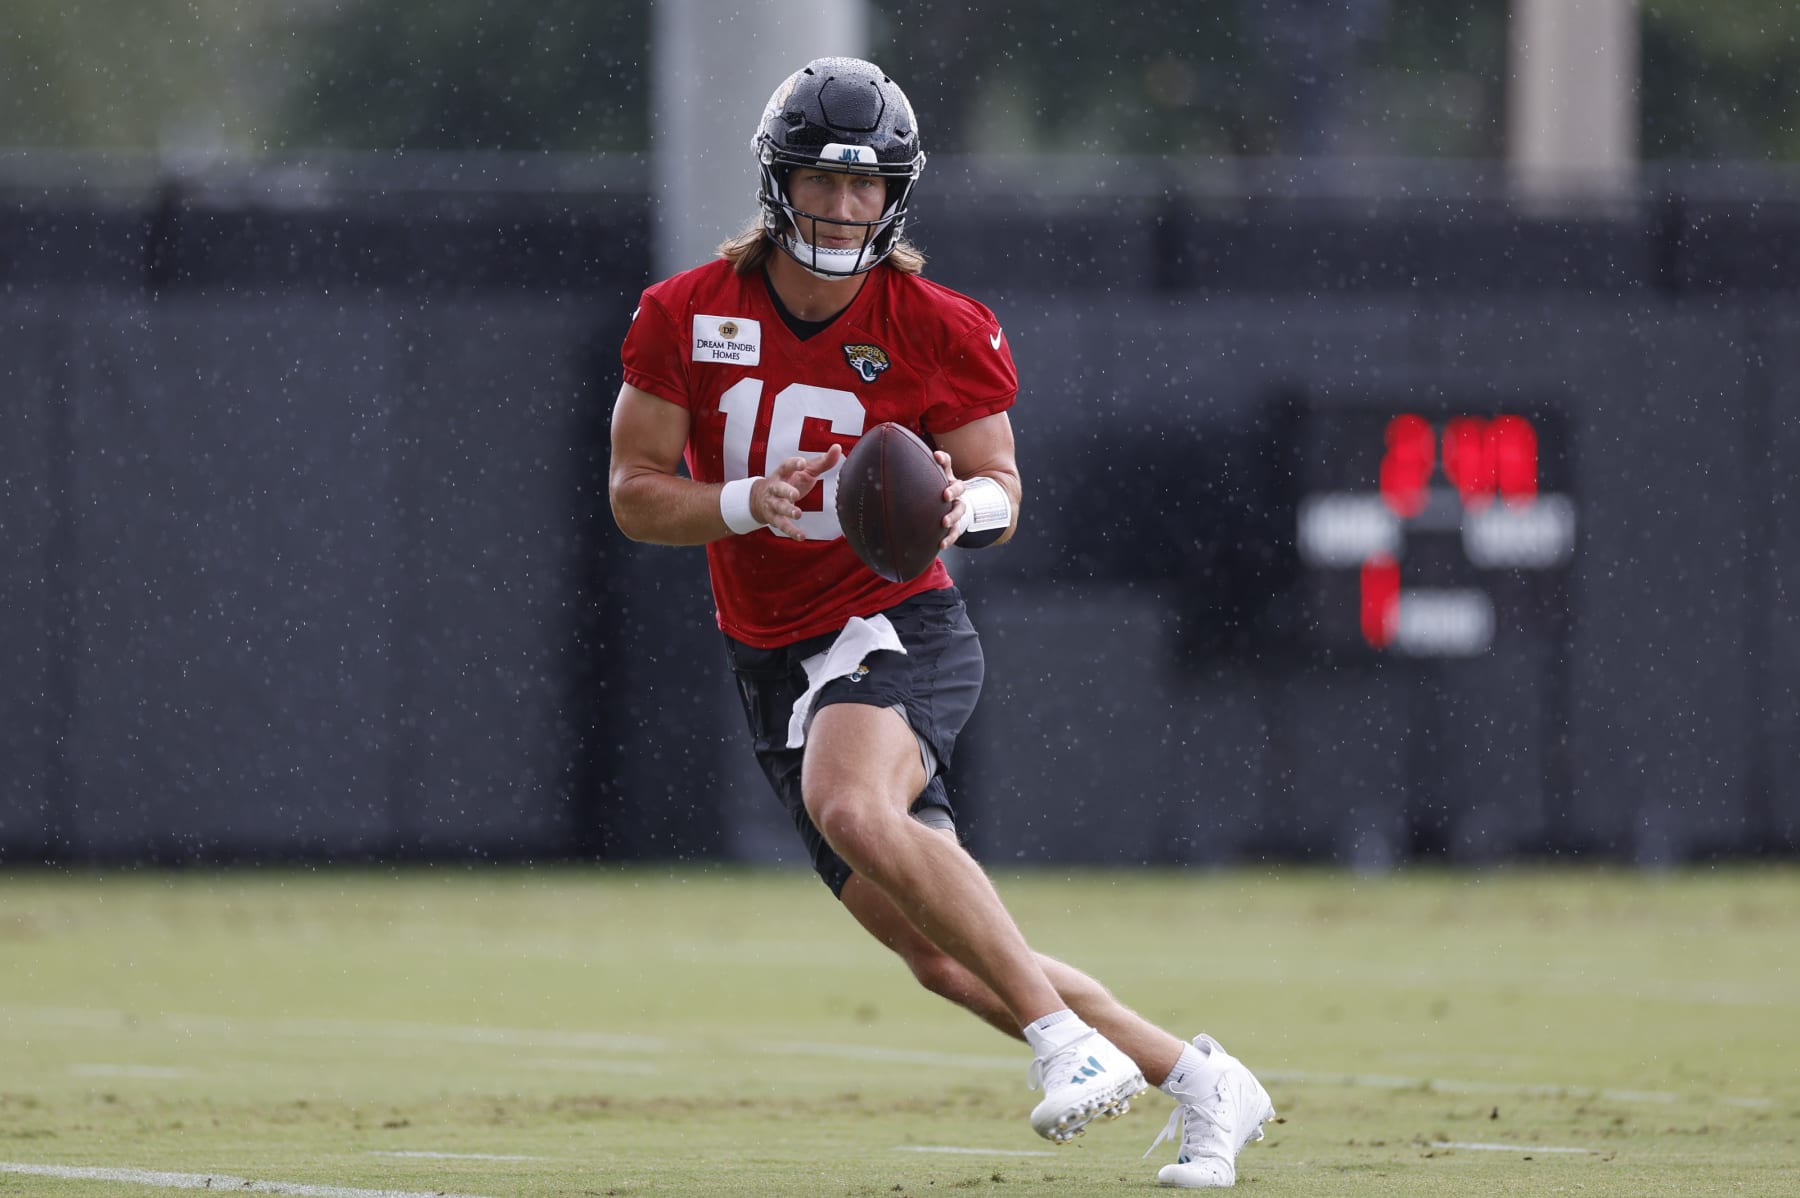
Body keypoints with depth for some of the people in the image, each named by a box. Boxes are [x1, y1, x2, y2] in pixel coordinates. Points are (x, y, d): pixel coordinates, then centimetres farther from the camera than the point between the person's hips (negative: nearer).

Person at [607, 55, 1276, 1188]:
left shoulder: (940, 333, -7)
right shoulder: (686, 317, -2)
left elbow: (1002, 489, 0)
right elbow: (634, 492, 0)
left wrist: (965, 503, -24)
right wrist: (744, 505, -19)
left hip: (896, 625, -4)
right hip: (774, 662, 4)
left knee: (855, 807, -37)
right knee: (942, 955, -1)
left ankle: (1064, 1037, -31)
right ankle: (1196, 1079, 11)